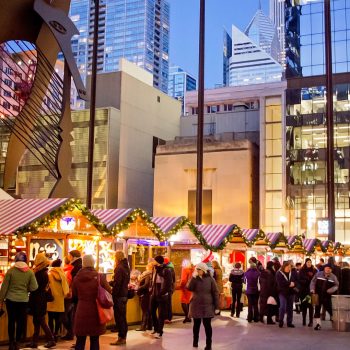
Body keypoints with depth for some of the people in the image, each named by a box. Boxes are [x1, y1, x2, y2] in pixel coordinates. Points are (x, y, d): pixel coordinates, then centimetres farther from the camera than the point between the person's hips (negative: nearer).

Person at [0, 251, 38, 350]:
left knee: (11, 321, 10)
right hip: (23, 300, 1)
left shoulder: (10, 271, -7)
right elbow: (34, 287, -2)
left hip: (11, 300, -1)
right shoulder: (30, 272, -4)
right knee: (20, 321, 10)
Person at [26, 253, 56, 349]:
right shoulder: (41, 273, 10)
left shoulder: (42, 274, -19)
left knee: (41, 321, -3)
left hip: (38, 301, -9)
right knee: (36, 321, 12)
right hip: (38, 301, 9)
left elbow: (35, 287, -20)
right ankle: (34, 342, 17)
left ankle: (51, 340, 2)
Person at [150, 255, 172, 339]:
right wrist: (151, 289, 8)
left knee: (161, 314, -1)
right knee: (152, 312, 14)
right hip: (154, 294, 8)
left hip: (162, 295, -8)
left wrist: (161, 293, -19)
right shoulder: (155, 269, 9)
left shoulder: (166, 271, -14)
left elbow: (168, 284, -17)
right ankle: (156, 329, 30)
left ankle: (159, 332, 5)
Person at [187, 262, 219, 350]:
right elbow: (189, 288, -14)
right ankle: (195, 342, 27)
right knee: (196, 325, 13)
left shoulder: (210, 279, -5)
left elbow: (215, 293, -4)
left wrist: (217, 307, -7)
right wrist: (193, 277, -21)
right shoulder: (194, 279, 3)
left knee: (207, 325, -1)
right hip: (196, 306, 3)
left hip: (207, 306, -3)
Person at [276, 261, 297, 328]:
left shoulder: (292, 273, 8)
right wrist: (289, 283, -15)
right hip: (282, 292, -4)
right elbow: (280, 283, -17)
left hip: (291, 293, 5)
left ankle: (289, 322, 16)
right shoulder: (279, 273, -5)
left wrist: (293, 284, -16)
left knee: (290, 308, 7)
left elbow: (296, 282, 6)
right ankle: (280, 321, 4)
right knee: (283, 307, -13)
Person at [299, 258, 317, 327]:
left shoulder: (314, 271, 3)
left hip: (311, 290, -1)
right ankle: (304, 320, 14)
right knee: (304, 305, 6)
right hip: (303, 290, 1)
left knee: (310, 305, -4)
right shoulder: (302, 271, 4)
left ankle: (311, 321, 0)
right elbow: (299, 280, 3)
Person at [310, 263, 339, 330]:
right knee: (317, 309, 2)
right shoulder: (318, 274, 0)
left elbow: (336, 285, 6)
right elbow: (313, 282, 5)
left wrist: (331, 290, -11)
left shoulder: (333, 277, 0)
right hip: (318, 295, 1)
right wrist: (312, 289, -7)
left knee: (329, 309, -1)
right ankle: (318, 324, 11)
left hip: (327, 296, -1)